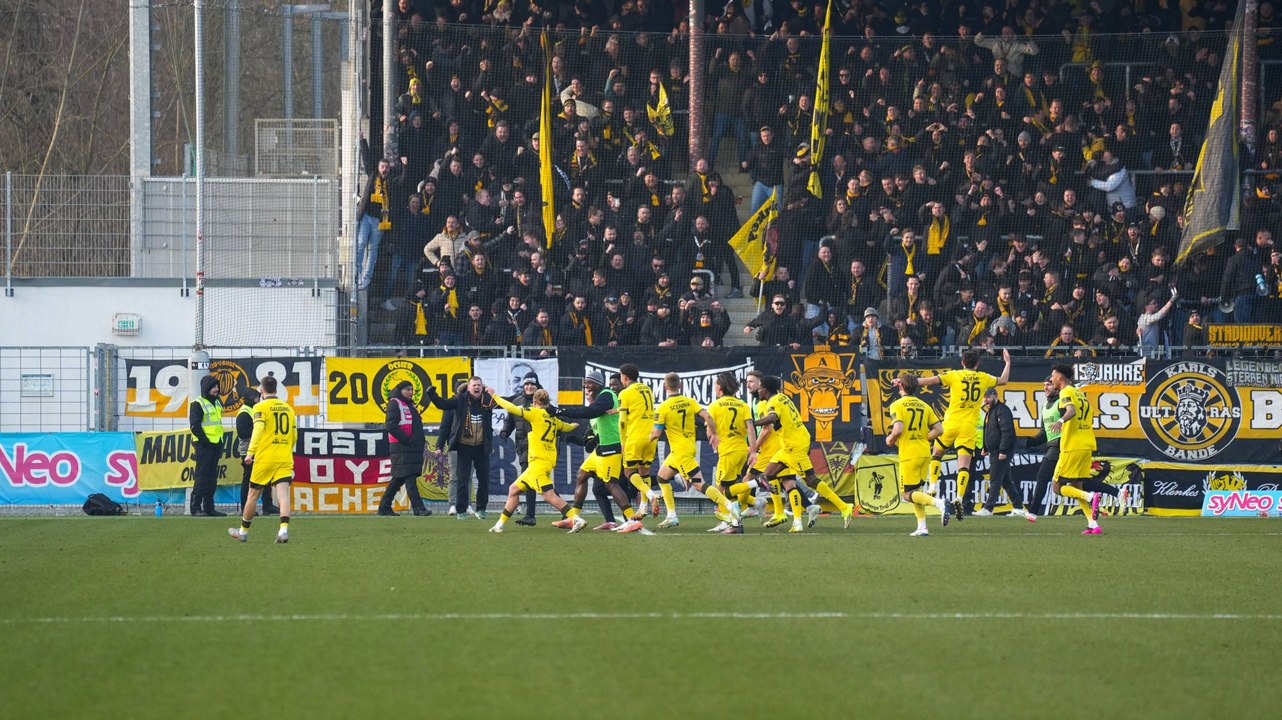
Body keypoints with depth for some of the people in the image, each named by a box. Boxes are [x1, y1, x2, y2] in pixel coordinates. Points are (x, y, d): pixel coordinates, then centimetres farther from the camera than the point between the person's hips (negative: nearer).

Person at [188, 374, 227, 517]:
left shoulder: (217, 402, 17)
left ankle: (209, 507, 13)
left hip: (216, 445, 8)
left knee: (212, 476, 9)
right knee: (201, 475, -9)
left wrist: (221, 444, 16)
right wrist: (205, 441, -17)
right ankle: (196, 507, -8)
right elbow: (195, 426, -15)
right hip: (204, 445, -8)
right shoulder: (197, 404, -9)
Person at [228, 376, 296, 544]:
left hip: (265, 459, -4)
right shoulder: (288, 408, 13)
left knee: (253, 494, 10)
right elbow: (294, 436, 18)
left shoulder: (261, 407, -3)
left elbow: (258, 430, -17)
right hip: (285, 460, 4)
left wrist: (250, 452, -20)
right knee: (283, 494, -7)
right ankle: (284, 530, -27)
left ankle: (243, 531, 22)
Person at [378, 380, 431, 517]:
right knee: (409, 478, -12)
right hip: (401, 448, -9)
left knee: (399, 479, 11)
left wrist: (422, 441, 12)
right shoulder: (394, 404, -4)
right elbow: (390, 426, -14)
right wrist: (406, 440, -18)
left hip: (414, 448, 9)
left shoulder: (410, 406, 23)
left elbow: (417, 427, 29)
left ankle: (384, 507, 16)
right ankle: (418, 507, -17)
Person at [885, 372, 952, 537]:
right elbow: (939, 430, 5)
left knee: (907, 494, -2)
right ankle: (922, 527, 8)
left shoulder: (897, 405, -7)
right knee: (916, 491, 17)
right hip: (924, 453, 6)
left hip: (908, 455, -6)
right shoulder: (924, 406, 9)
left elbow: (898, 429, -21)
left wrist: (890, 440, -1)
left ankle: (937, 503, -25)